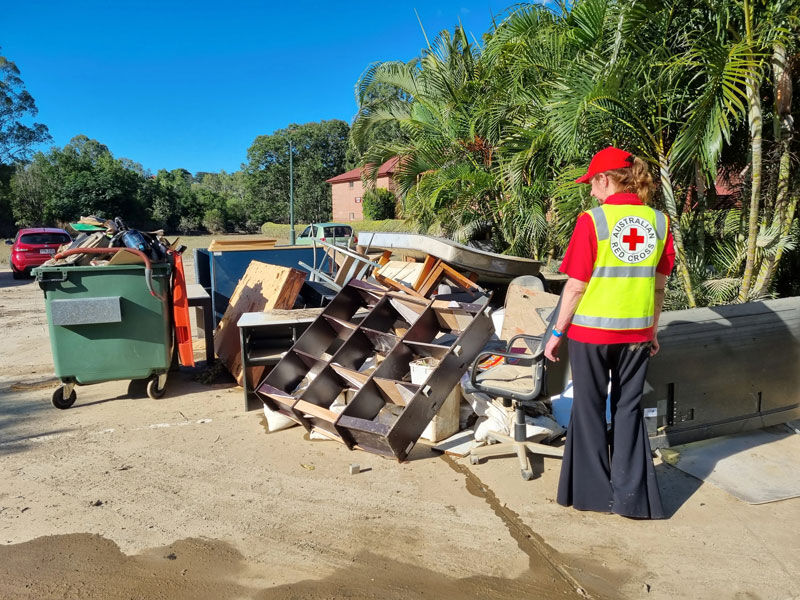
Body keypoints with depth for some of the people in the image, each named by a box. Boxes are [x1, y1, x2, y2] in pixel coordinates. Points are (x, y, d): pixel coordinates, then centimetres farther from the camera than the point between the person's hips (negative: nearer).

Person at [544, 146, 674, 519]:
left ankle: (593, 492, 23)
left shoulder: (593, 220, -13)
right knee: (628, 409, 16)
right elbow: (659, 285, 7)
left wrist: (557, 333, -3)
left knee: (590, 409, 11)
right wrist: (653, 331, 18)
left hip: (591, 331, -4)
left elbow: (576, 286, -13)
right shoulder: (658, 221, 1)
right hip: (636, 333, 4)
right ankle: (632, 497, 22)